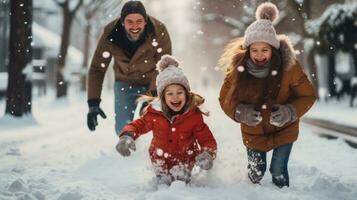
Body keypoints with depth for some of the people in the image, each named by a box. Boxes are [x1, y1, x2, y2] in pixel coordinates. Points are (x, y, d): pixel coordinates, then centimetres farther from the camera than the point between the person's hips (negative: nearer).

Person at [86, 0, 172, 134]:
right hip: (125, 83, 1)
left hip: (153, 83, -1)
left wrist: (153, 93, -36)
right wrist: (93, 103, -24)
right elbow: (97, 69, -17)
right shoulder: (110, 34, -23)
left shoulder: (159, 31, -27)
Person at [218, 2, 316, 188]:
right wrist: (240, 112, -32)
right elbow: (225, 99, -11)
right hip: (253, 132, 1)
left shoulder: (288, 66, -25)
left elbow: (308, 95, -14)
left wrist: (290, 112, -34)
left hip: (284, 130, -1)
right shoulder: (237, 68, -22)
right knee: (255, 174, 10)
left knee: (279, 173, -1)